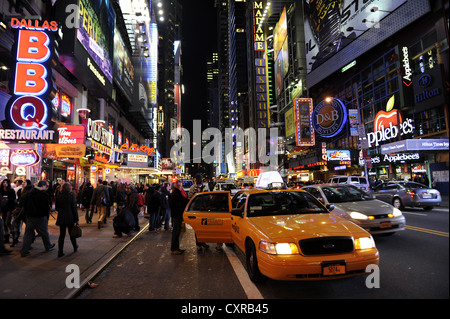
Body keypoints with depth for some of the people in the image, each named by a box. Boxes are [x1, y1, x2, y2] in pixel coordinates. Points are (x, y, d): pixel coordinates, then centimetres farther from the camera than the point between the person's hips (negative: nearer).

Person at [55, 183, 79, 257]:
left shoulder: (58, 196, -2)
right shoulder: (71, 195, -11)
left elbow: (56, 208, 6)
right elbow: (74, 208, -10)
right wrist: (76, 219, -4)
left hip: (61, 218, 2)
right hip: (70, 218, -2)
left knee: (61, 235, 8)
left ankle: (60, 252, 6)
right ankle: (75, 247, 30)